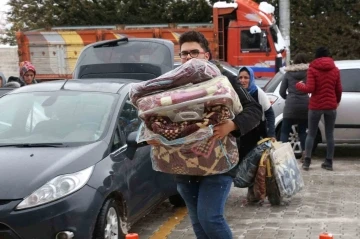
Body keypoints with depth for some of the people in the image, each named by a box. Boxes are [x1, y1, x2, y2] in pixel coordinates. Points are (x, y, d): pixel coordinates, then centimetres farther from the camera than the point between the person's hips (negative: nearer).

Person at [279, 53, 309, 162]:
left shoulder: (288, 73, 7)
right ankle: (305, 152, 4)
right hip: (305, 105, 2)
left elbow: (282, 92, 6)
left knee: (285, 131, 4)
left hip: (291, 105, -1)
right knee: (302, 131, 14)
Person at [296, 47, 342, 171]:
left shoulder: (312, 69, -7)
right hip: (331, 106, 2)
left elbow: (310, 89, -14)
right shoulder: (335, 69, 4)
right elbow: (339, 89, 6)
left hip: (316, 106, -2)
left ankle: (307, 161, 2)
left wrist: (299, 85, 6)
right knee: (329, 135, 9)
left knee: (311, 134, 7)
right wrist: (337, 101, 25)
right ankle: (329, 162, 10)